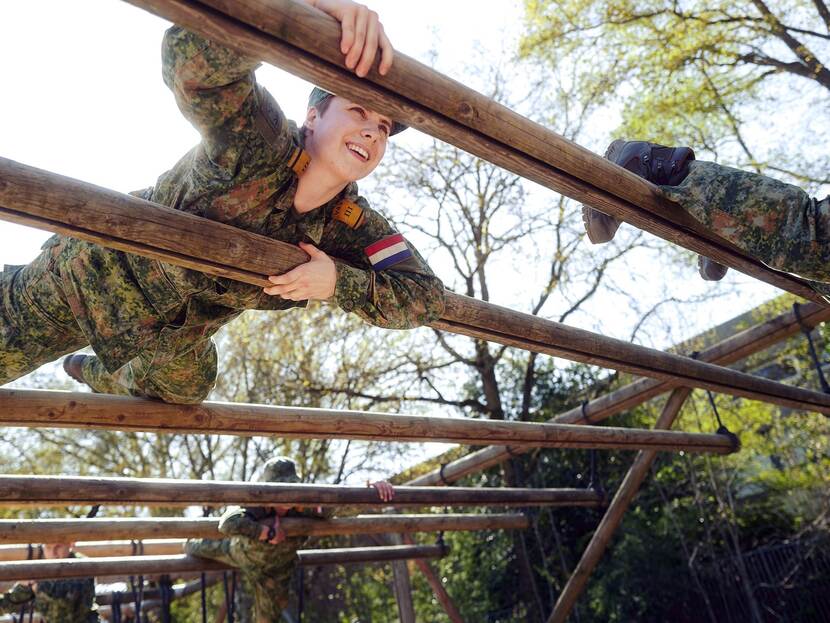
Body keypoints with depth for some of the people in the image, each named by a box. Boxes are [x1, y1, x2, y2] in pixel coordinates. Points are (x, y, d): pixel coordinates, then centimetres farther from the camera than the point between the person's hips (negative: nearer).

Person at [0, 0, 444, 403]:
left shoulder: (351, 227, -20)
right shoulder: (260, 145, -37)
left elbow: (426, 296, -19)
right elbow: (190, 55, -53)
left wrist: (338, 282, -33)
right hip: (95, 275, -6)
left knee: (184, 388, 32)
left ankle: (105, 378, 65)